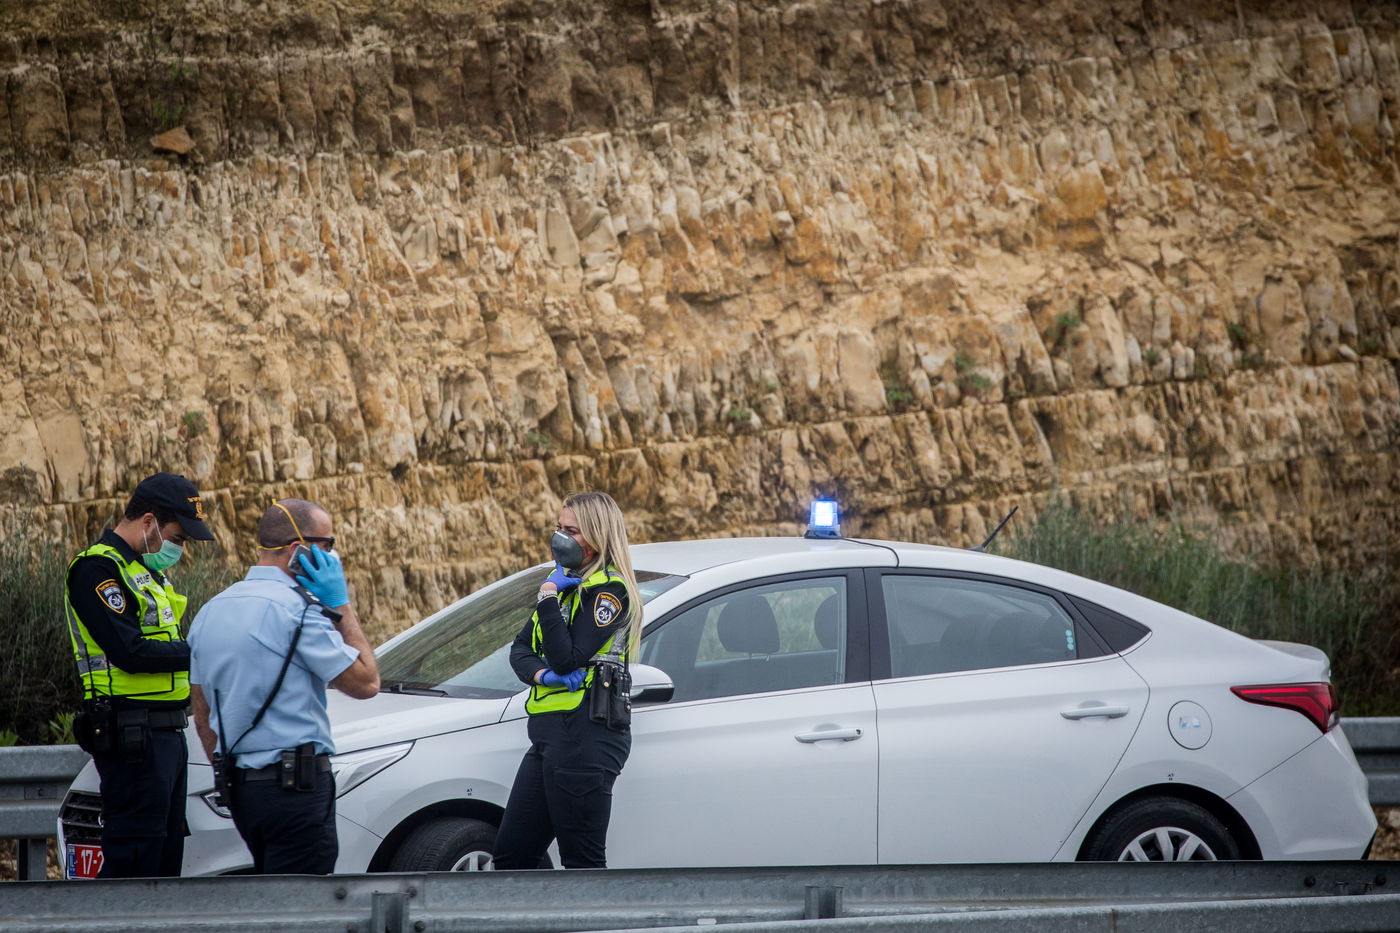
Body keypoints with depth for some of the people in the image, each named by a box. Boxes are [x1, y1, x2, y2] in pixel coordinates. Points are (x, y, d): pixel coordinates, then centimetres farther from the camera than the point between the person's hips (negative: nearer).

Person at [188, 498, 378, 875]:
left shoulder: (211, 612, 13)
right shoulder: (296, 608, -13)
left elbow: (203, 718, 18)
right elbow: (366, 682, -8)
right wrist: (341, 606, -2)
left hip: (241, 787, 8)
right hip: (295, 786, -8)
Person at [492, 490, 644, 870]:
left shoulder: (609, 589, -10)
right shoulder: (567, 582, 19)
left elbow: (567, 659, -20)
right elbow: (520, 648, 13)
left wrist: (548, 596, -14)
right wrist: (542, 675, -8)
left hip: (585, 737, -10)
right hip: (549, 735, 10)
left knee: (583, 865, -7)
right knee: (510, 855, 11)